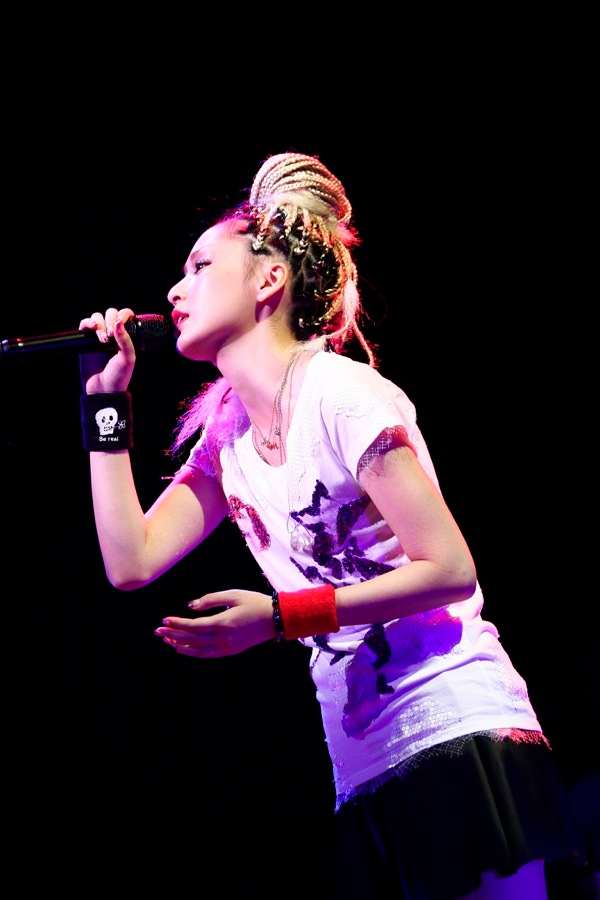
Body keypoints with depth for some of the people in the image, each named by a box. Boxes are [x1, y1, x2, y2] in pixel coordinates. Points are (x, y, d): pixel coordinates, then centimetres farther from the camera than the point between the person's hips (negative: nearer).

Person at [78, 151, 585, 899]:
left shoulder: (342, 396, -8)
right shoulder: (224, 434, 15)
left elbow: (451, 570, -12)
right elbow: (130, 562, 8)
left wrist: (280, 617, -18)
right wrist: (106, 402, 9)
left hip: (459, 733, -7)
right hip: (365, 774, 7)